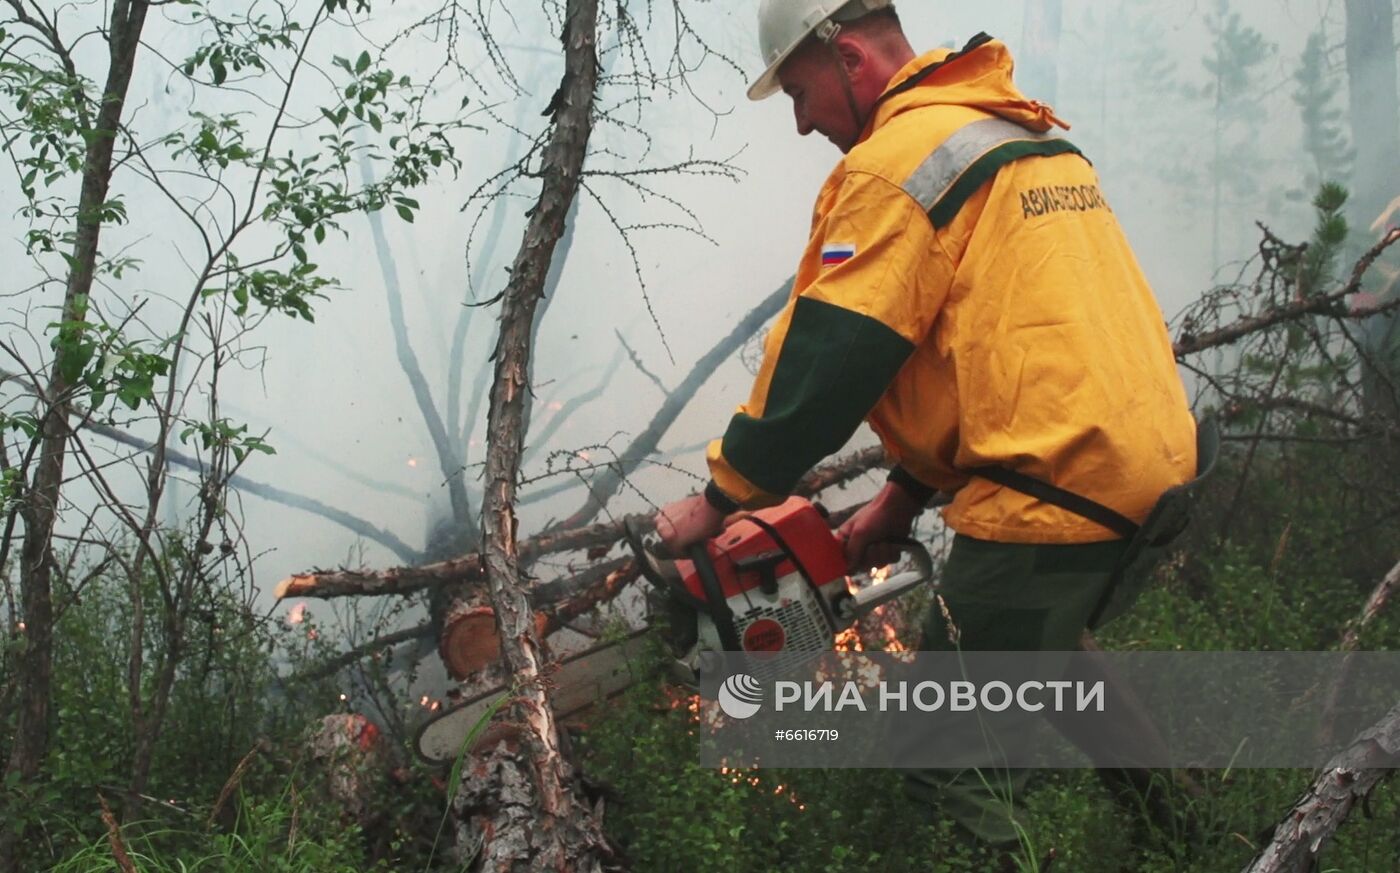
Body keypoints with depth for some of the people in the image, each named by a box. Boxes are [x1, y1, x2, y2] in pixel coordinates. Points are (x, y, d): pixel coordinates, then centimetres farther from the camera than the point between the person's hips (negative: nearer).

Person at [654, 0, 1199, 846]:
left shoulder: (899, 161, -10)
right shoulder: (1024, 134, 19)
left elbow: (820, 365, -11)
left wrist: (717, 503, 1)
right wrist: (905, 494, 21)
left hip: (1053, 494, -10)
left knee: (952, 772, -3)